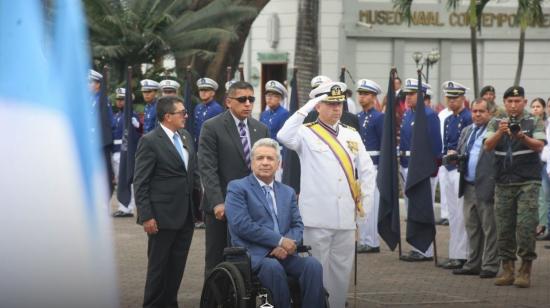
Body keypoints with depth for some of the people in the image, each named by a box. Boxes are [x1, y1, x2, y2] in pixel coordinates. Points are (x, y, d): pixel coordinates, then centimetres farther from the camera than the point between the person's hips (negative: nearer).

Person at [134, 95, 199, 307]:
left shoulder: (185, 137, 11)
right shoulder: (150, 141, -11)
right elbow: (140, 183, -11)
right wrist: (146, 216, -16)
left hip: (185, 216, 7)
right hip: (163, 216, -7)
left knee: (177, 266, 11)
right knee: (159, 266, 2)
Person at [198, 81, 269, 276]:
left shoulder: (261, 129, 11)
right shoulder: (212, 128, -4)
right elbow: (207, 169, -10)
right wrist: (217, 202, -18)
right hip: (221, 206, -4)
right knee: (216, 261, 4)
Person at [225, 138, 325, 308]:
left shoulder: (288, 192, 22)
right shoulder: (237, 188, 3)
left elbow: (297, 225, 14)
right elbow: (241, 224, -10)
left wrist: (286, 246, -10)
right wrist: (280, 240, -12)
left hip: (283, 254, 5)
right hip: (253, 255, -5)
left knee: (313, 264, -24)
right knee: (273, 266, -37)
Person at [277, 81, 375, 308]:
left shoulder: (351, 135, 12)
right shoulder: (307, 133, -3)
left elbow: (367, 170, 17)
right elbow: (284, 137, -24)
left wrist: (364, 202, 10)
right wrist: (305, 110, -20)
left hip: (346, 217, 5)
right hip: (317, 218, -5)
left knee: (342, 270, 10)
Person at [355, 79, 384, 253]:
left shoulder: (379, 118, -6)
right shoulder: (357, 118, 14)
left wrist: (381, 168, -12)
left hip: (373, 165, -7)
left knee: (370, 204, -5)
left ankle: (371, 242, 0)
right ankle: (364, 240, 16)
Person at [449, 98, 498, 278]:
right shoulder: (466, 131, 17)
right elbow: (460, 153, 28)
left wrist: (497, 189, -18)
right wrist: (456, 158, 3)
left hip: (486, 188, -8)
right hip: (469, 187, 8)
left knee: (489, 228, -2)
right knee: (471, 227, 13)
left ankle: (490, 266, 3)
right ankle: (473, 264, 21)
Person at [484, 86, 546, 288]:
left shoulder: (535, 123, 5)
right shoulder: (496, 124, 11)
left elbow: (539, 146, -11)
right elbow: (488, 146, -5)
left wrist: (523, 137, -30)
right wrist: (499, 133, -24)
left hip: (528, 182, -3)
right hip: (503, 184, 3)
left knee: (526, 226, -10)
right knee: (504, 228, 4)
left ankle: (525, 271, -5)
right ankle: (507, 270, 12)